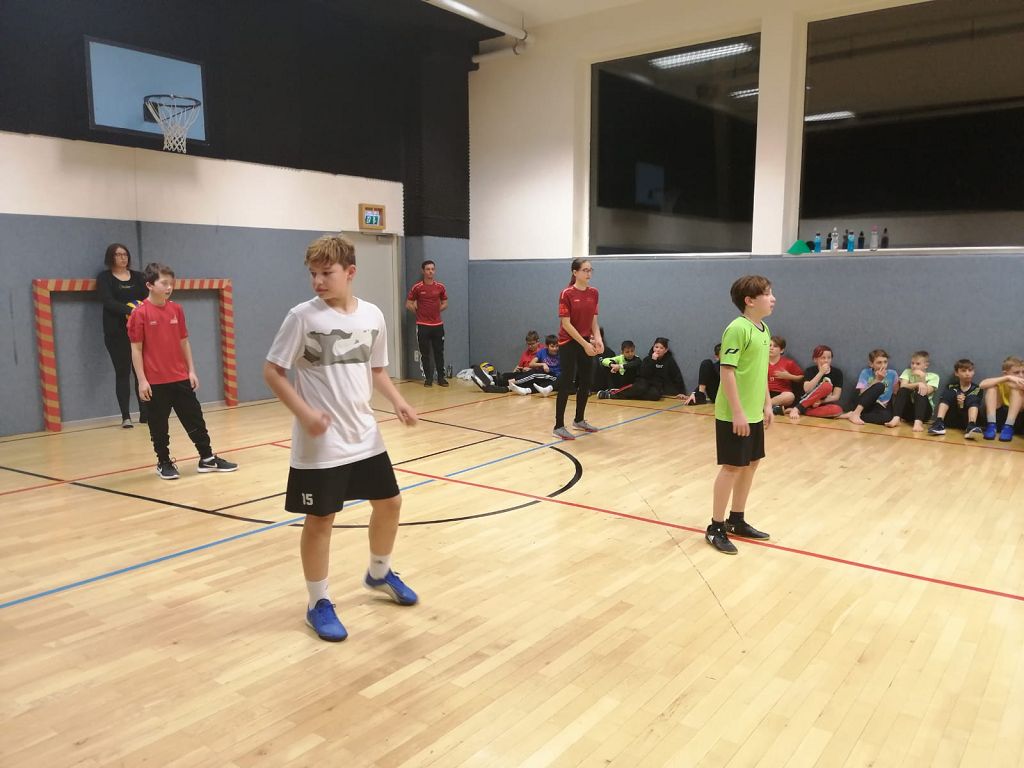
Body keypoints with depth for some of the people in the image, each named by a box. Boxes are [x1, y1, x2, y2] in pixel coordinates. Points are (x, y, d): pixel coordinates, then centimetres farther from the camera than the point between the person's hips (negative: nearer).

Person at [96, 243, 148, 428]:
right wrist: (130, 310, -26)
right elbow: (108, 302, -11)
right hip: (116, 333, -2)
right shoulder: (104, 278, 4)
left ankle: (145, 413, 6)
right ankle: (126, 417, 1)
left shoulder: (137, 276, 13)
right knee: (122, 373, -1)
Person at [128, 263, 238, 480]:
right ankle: (164, 463, 22)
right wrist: (142, 380, -11)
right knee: (158, 425, 7)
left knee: (195, 418, 8)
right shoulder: (140, 314, -9)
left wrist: (191, 370, 7)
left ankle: (207, 458, 17)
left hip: (180, 378, 5)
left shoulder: (176, 309, 4)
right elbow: (136, 349, -8)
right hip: (155, 381, -4)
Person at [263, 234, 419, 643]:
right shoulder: (302, 316, -13)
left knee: (389, 502, 15)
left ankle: (379, 574, 41)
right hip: (320, 443, -5)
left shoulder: (372, 315, 1)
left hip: (365, 436, 5)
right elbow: (272, 371, -9)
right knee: (320, 519, 4)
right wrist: (304, 412, -21)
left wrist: (398, 402, -2)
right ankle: (319, 603, 23)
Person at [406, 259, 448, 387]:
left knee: (439, 352, 5)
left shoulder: (440, 287, 4)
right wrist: (420, 312, 2)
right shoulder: (417, 288, -3)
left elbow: (445, 304, 15)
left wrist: (435, 311, 5)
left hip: (438, 325, 2)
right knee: (425, 353, 2)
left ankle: (441, 377, 13)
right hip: (422, 325, -2)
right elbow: (409, 304, 3)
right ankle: (428, 378, 11)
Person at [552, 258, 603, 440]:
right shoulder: (566, 294, -13)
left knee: (586, 382, 11)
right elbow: (566, 324, -16)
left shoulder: (594, 293, 5)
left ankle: (579, 420, 27)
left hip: (586, 343, 6)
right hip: (569, 343, -6)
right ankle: (559, 426, 0)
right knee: (566, 383, -5)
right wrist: (584, 344, -18)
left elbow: (594, 320, 9)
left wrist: (597, 339, -9)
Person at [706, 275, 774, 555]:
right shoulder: (738, 329, -18)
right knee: (732, 467, -2)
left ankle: (736, 521, 29)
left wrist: (767, 405, 18)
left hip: (754, 413, 9)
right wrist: (737, 412, -22)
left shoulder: (764, 329, 10)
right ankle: (716, 528, 10)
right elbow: (727, 371, -21)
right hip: (734, 415, -9)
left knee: (750, 465, 15)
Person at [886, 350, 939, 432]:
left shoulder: (933, 376, 5)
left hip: (924, 411, -1)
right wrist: (918, 384, -25)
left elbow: (926, 392, -11)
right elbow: (903, 387, -11)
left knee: (920, 392, -29)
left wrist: (922, 378, -21)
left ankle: (918, 422, -50)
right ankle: (896, 418, -41)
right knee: (903, 390, -24)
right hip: (907, 410, 1)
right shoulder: (907, 372, 9)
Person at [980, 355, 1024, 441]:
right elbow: (982, 385, -23)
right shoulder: (1001, 383, -1)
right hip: (998, 418, 0)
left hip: (1016, 422, 0)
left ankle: (1008, 427, -28)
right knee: (992, 387, -14)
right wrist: (1008, 378, -31)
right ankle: (991, 425, -25)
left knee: (1017, 389, -17)